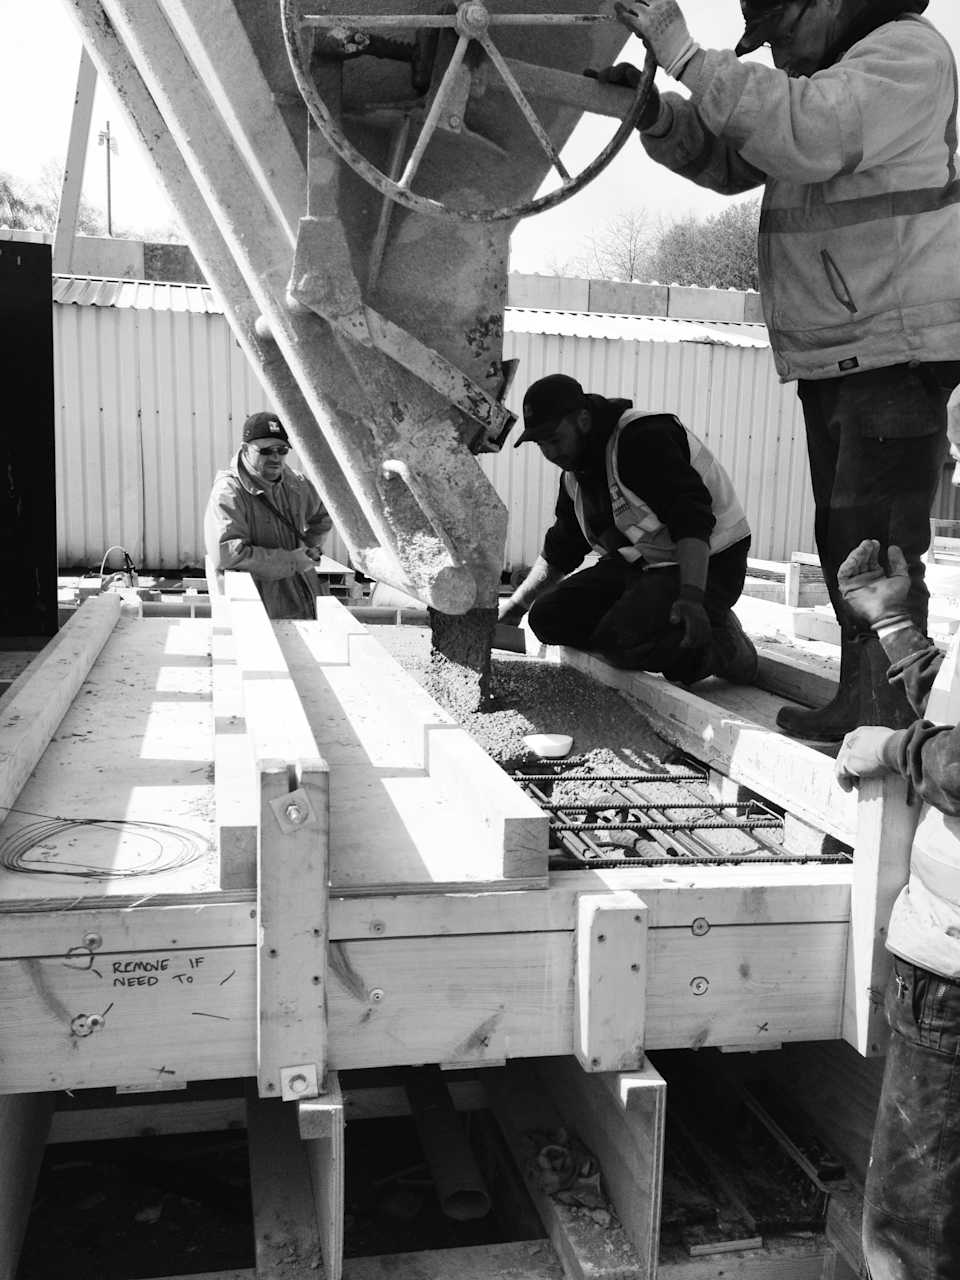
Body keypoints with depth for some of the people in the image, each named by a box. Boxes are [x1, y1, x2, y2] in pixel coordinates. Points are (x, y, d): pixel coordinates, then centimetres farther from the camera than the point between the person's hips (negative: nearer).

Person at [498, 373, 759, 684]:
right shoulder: (575, 473, 9)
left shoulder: (644, 439, -21)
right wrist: (517, 604, 19)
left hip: (706, 566, -9)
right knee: (549, 617, -4)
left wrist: (691, 597, -42)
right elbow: (559, 552, 22)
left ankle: (721, 646, -6)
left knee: (621, 640, -30)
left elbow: (692, 521, -32)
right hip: (639, 564, 9)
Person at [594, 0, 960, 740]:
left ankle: (884, 719, -8)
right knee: (842, 536, 11)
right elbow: (722, 160, 17)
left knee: (875, 543, -13)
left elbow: (808, 133, -26)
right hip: (832, 357, 9)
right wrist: (652, 109, -1)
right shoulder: (819, 73, 18)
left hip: (899, 348, -9)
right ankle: (861, 701, 19)